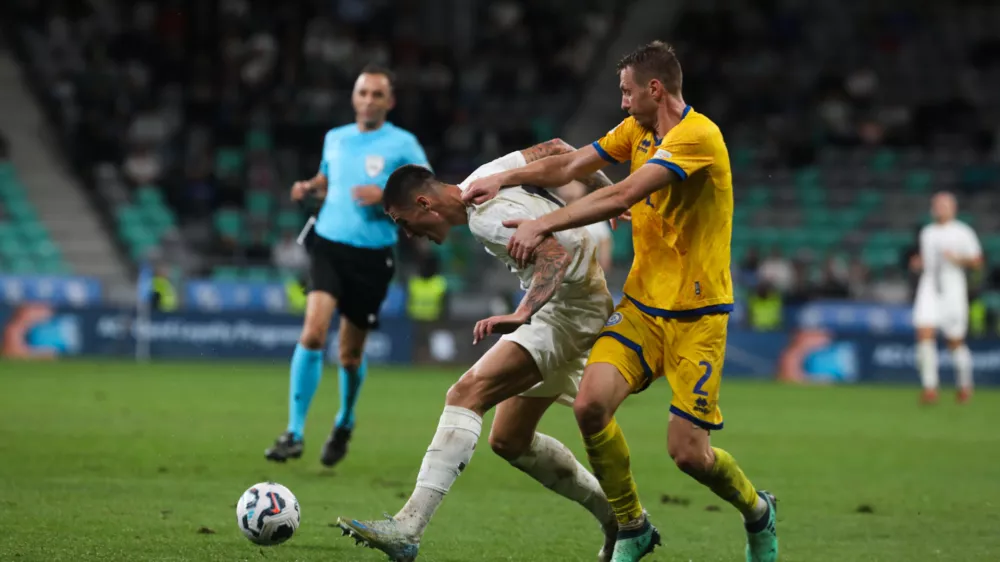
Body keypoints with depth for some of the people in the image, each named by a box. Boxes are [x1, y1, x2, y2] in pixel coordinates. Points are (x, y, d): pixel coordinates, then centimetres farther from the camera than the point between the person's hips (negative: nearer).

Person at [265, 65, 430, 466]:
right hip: (329, 245, 2)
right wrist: (309, 188, 5)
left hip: (372, 256, -2)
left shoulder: (402, 145, -2)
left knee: (350, 354, 8)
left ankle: (345, 425, 37)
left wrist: (387, 197, -19)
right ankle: (294, 433, -16)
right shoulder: (335, 139, 10)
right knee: (313, 333, -19)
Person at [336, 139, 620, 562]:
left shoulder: (488, 219, -22)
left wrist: (522, 315, -44)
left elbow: (558, 253, -33)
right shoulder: (485, 176, 7)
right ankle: (618, 518, 24)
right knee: (509, 440, 13)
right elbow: (554, 150, 17)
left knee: (467, 394, -25)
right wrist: (608, 190, 27)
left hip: (568, 309, -11)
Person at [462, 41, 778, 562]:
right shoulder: (637, 130, 9)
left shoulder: (697, 136, -19)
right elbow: (570, 165, 9)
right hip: (641, 304, 7)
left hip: (696, 314, -7)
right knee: (591, 404, -15)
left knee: (688, 452, -7)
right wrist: (503, 179, -4)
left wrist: (543, 225, -27)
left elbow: (622, 196, -26)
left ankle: (757, 512, 26)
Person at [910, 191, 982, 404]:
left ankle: (965, 385, 25)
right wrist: (918, 263, 4)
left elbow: (977, 262, -1)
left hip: (953, 288, -3)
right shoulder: (927, 233, 14)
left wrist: (959, 259, -18)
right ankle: (929, 386, -11)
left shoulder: (963, 232, 0)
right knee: (924, 334, -14)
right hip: (929, 286, 3)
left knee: (955, 342, 4)